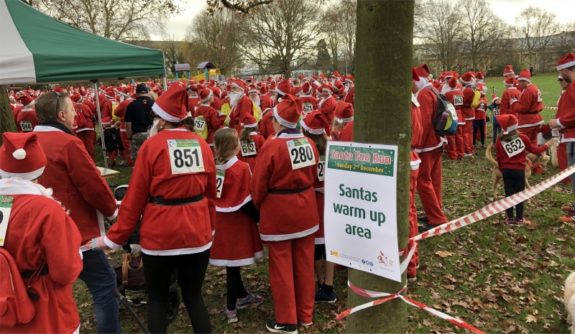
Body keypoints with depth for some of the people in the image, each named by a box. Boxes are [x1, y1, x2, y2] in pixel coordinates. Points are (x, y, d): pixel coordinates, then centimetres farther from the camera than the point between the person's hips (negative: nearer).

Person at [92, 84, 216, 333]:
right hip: (197, 232, 3)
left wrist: (115, 237, 2)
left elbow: (135, 198, -7)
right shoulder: (201, 144, 1)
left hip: (160, 234, -3)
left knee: (158, 298, 15)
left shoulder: (152, 146, -9)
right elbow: (211, 192, 9)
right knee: (193, 295, 17)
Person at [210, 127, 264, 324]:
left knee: (232, 264, 18)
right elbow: (246, 201, -16)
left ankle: (242, 296, 36)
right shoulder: (241, 168, -17)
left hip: (219, 219, 6)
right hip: (235, 222, -6)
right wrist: (259, 217, -4)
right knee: (233, 265, 3)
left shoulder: (214, 166, 0)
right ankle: (231, 308, 13)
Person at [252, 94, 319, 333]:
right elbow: (313, 175, 9)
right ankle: (306, 314, 30)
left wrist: (258, 205, 7)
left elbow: (259, 185, -11)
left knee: (282, 265, 7)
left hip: (278, 211, -6)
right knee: (304, 262, 15)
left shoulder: (272, 146, -17)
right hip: (306, 208, 6)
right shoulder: (309, 143, 0)